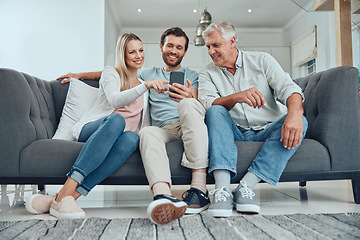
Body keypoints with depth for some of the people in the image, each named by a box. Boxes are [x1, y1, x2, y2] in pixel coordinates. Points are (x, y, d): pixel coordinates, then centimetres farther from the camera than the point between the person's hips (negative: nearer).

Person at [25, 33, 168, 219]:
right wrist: (145, 86, -26)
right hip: (90, 130, -3)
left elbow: (145, 126, 23)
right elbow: (115, 100, -13)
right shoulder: (110, 73, 11)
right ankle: (66, 192, -46)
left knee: (132, 139, -37)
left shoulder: (144, 85, 25)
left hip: (117, 135, 3)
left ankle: (64, 198, -45)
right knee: (116, 119, -40)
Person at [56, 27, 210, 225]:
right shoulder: (148, 74, 30)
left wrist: (188, 98, -16)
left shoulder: (191, 75, 24)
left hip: (188, 126, -1)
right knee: (147, 132, -35)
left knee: (188, 104, -35)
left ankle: (199, 187, -46)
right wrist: (80, 75, 33)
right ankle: (163, 196, -63)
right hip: (163, 130, 1)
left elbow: (197, 105, 8)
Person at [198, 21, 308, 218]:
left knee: (298, 121, -27)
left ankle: (246, 186, -36)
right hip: (234, 133, 0)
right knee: (215, 112, -28)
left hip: (267, 131, 1)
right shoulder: (207, 74, 9)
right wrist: (237, 97, -32)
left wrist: (294, 113, -30)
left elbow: (288, 88, -7)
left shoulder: (262, 60, 7)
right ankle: (222, 189, -42)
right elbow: (209, 104, -11)